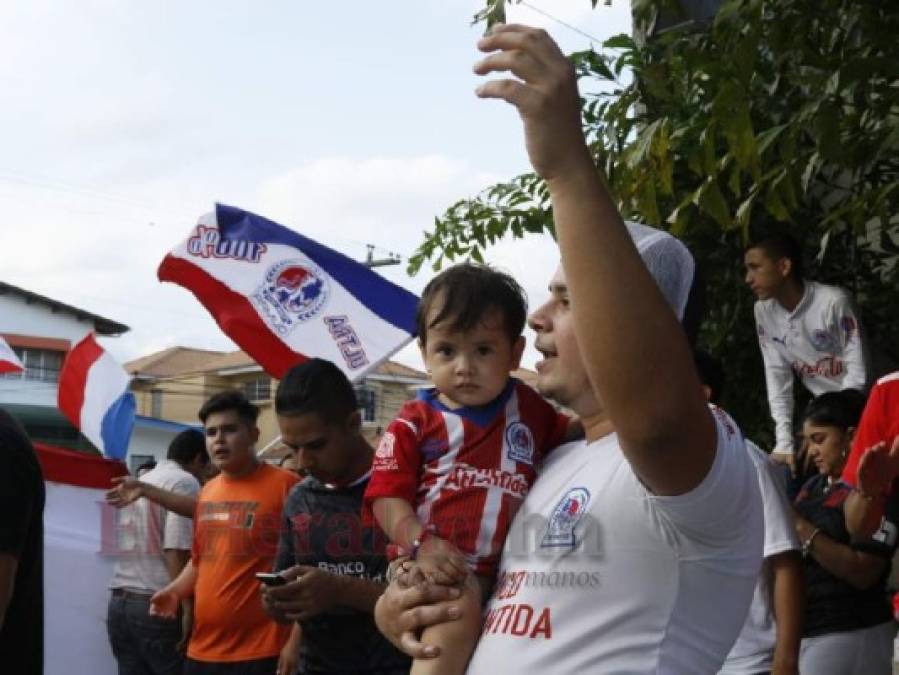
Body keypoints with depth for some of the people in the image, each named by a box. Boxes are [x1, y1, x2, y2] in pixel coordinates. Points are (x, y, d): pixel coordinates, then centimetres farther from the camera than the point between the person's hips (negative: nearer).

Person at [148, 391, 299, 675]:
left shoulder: (284, 485, -9)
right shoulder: (207, 491, 12)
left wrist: (297, 643, -16)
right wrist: (175, 590, 7)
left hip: (260, 652, -6)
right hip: (202, 649, 6)